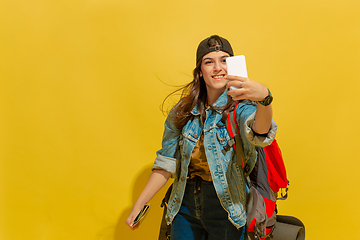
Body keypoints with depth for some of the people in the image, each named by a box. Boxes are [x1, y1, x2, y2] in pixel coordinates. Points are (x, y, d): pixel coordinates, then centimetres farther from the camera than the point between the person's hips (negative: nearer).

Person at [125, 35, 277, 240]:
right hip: (186, 204, 3)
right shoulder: (183, 111, -1)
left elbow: (260, 133, -35)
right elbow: (167, 162, 4)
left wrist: (264, 98, -56)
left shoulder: (241, 108, -11)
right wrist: (139, 205, 3)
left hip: (226, 207, -3)